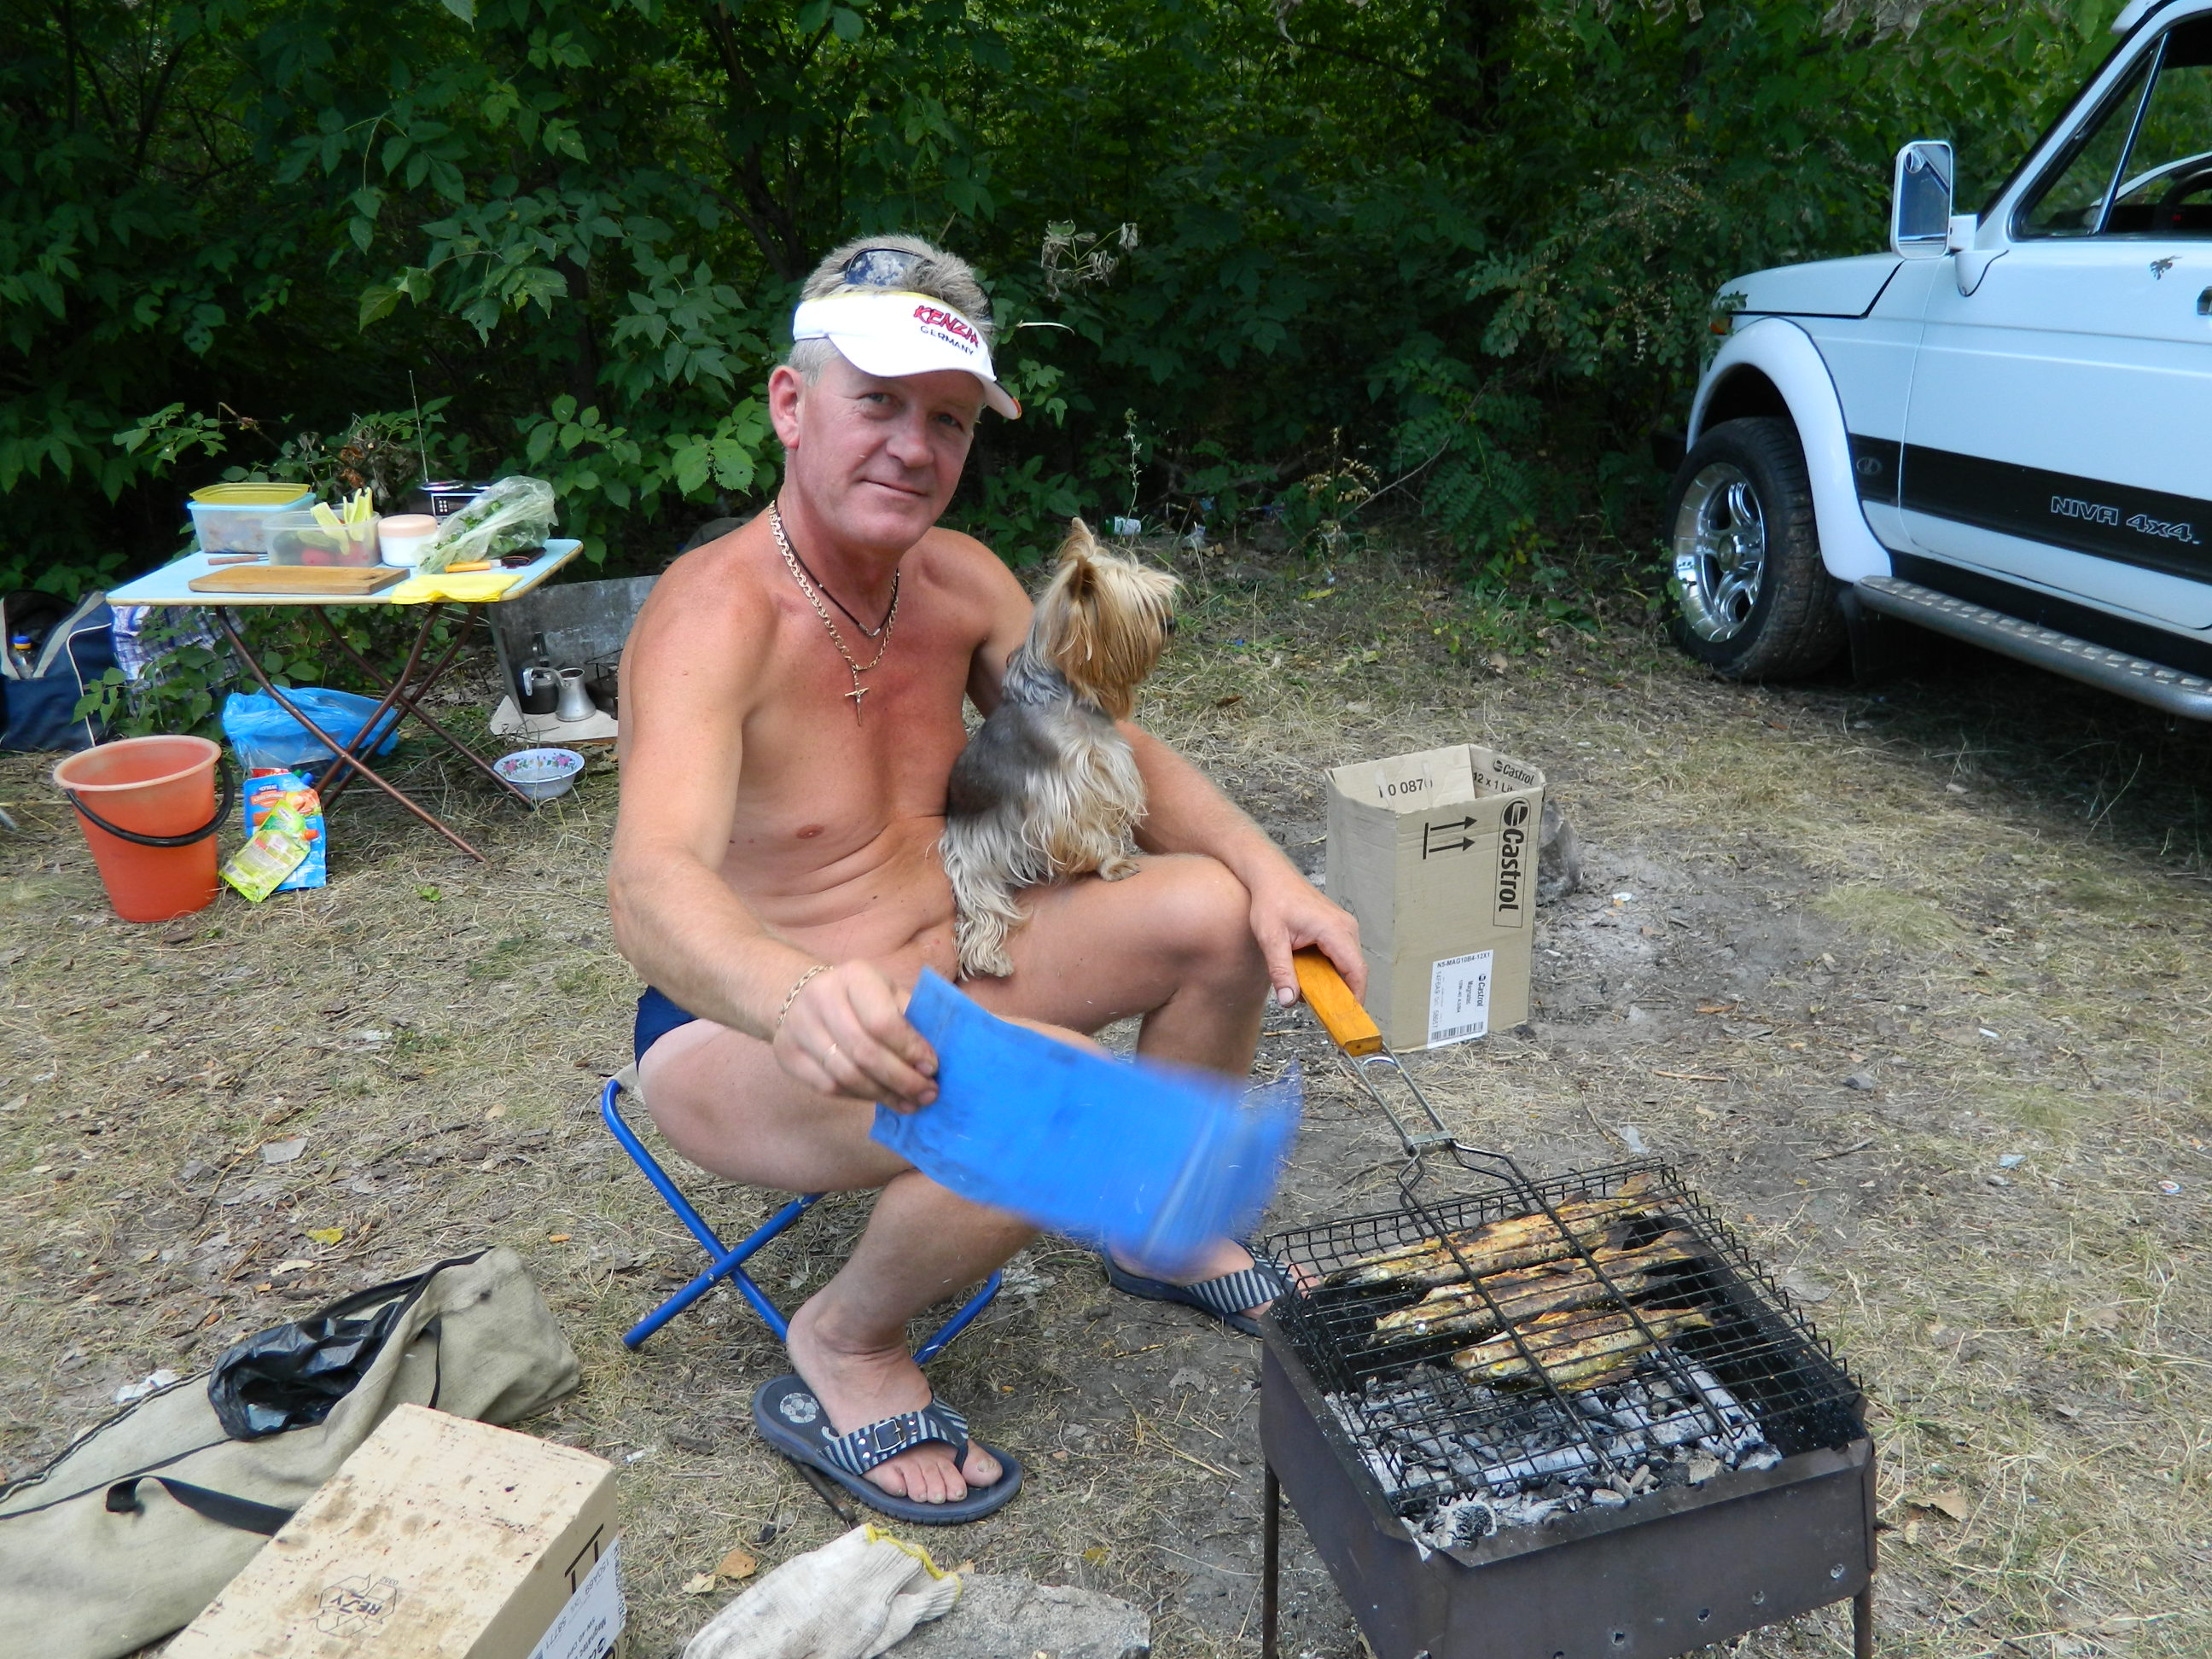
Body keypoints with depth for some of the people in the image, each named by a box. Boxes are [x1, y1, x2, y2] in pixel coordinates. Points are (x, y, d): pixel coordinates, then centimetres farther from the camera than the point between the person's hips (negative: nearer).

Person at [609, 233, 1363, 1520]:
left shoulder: (964, 581, -3)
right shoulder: (716, 616, -26)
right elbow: (652, 888, -41)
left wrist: (1270, 871, -11)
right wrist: (799, 998, -63)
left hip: (935, 976, 7)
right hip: (742, 1030, -7)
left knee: (1218, 911, -4)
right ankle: (847, 1346, -4)